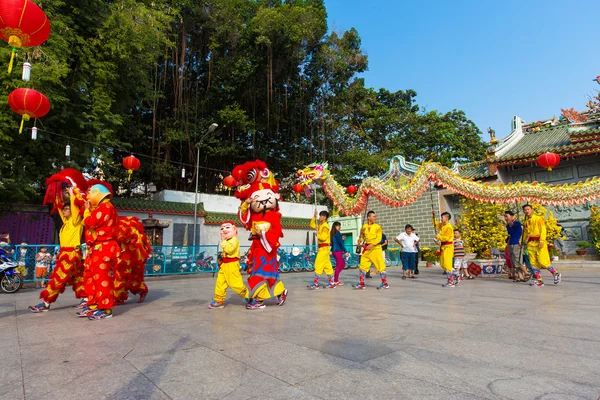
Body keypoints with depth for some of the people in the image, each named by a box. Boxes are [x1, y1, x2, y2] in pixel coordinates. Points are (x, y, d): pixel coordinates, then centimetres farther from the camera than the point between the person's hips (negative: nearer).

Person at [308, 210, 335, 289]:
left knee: (318, 265, -8)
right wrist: (314, 216, 14)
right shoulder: (320, 225, 14)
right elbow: (312, 225, 23)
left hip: (324, 247, -9)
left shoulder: (325, 226, -13)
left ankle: (315, 284, -5)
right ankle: (332, 283, 14)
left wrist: (317, 235, -10)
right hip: (322, 247, 9)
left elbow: (323, 237, -25)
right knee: (327, 265, 10)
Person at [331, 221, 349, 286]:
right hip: (338, 251, -9)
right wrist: (346, 251, -12)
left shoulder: (332, 233, 13)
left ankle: (335, 276, 14)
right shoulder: (337, 233, -13)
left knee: (343, 264, 18)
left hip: (334, 251, 9)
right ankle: (336, 281, 3)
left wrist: (342, 239, 10)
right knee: (338, 266, -1)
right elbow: (341, 243, -15)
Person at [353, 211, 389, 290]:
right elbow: (362, 237, 18)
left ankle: (385, 284, 9)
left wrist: (372, 244, -22)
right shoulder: (364, 227, 8)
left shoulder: (377, 227, -3)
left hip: (376, 248, -4)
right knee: (363, 266, 7)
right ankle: (361, 284, 16)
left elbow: (378, 239, -10)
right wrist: (360, 240, -3)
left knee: (380, 265, -2)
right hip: (367, 249, 5)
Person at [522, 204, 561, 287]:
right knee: (533, 263, 2)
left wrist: (541, 241, -18)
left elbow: (543, 230, -8)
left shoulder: (539, 218, 0)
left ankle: (556, 274, 13)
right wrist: (524, 242, 13)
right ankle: (539, 280, 6)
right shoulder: (526, 222, 16)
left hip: (539, 242, -5)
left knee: (542, 261, -10)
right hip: (530, 243, 6)